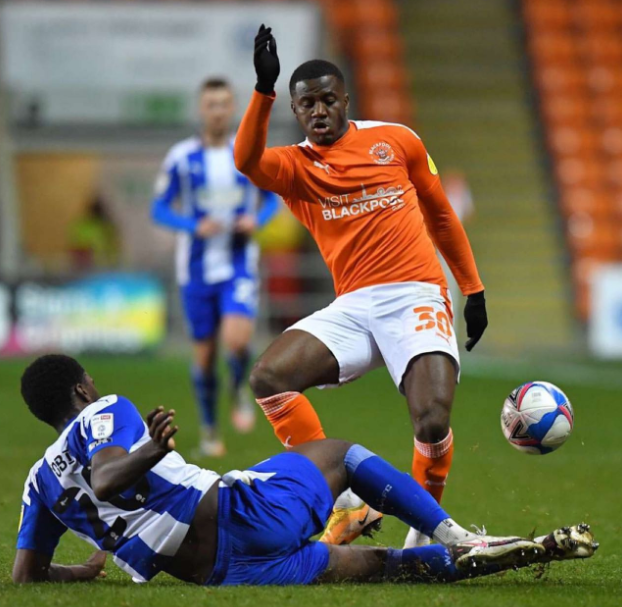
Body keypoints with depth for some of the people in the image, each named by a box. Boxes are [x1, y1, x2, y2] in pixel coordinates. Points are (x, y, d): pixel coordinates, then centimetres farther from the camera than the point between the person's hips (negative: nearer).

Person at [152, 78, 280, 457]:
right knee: (205, 354, 6)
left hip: (239, 265, -1)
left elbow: (272, 198, 13)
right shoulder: (182, 158, -3)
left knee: (236, 339, -23)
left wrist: (258, 219, -9)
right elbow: (160, 209, 0)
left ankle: (240, 390, 9)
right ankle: (210, 429, 26)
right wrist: (195, 226, -17)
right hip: (196, 269, 1)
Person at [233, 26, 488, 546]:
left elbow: (440, 215, 19)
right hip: (352, 307, 2)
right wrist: (264, 90, -31)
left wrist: (473, 289, 19)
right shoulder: (294, 166, 6)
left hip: (417, 296, -2)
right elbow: (246, 161, -18)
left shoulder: (397, 140, 9)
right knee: (269, 377, -20)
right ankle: (345, 504, -11)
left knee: (433, 421, -23)